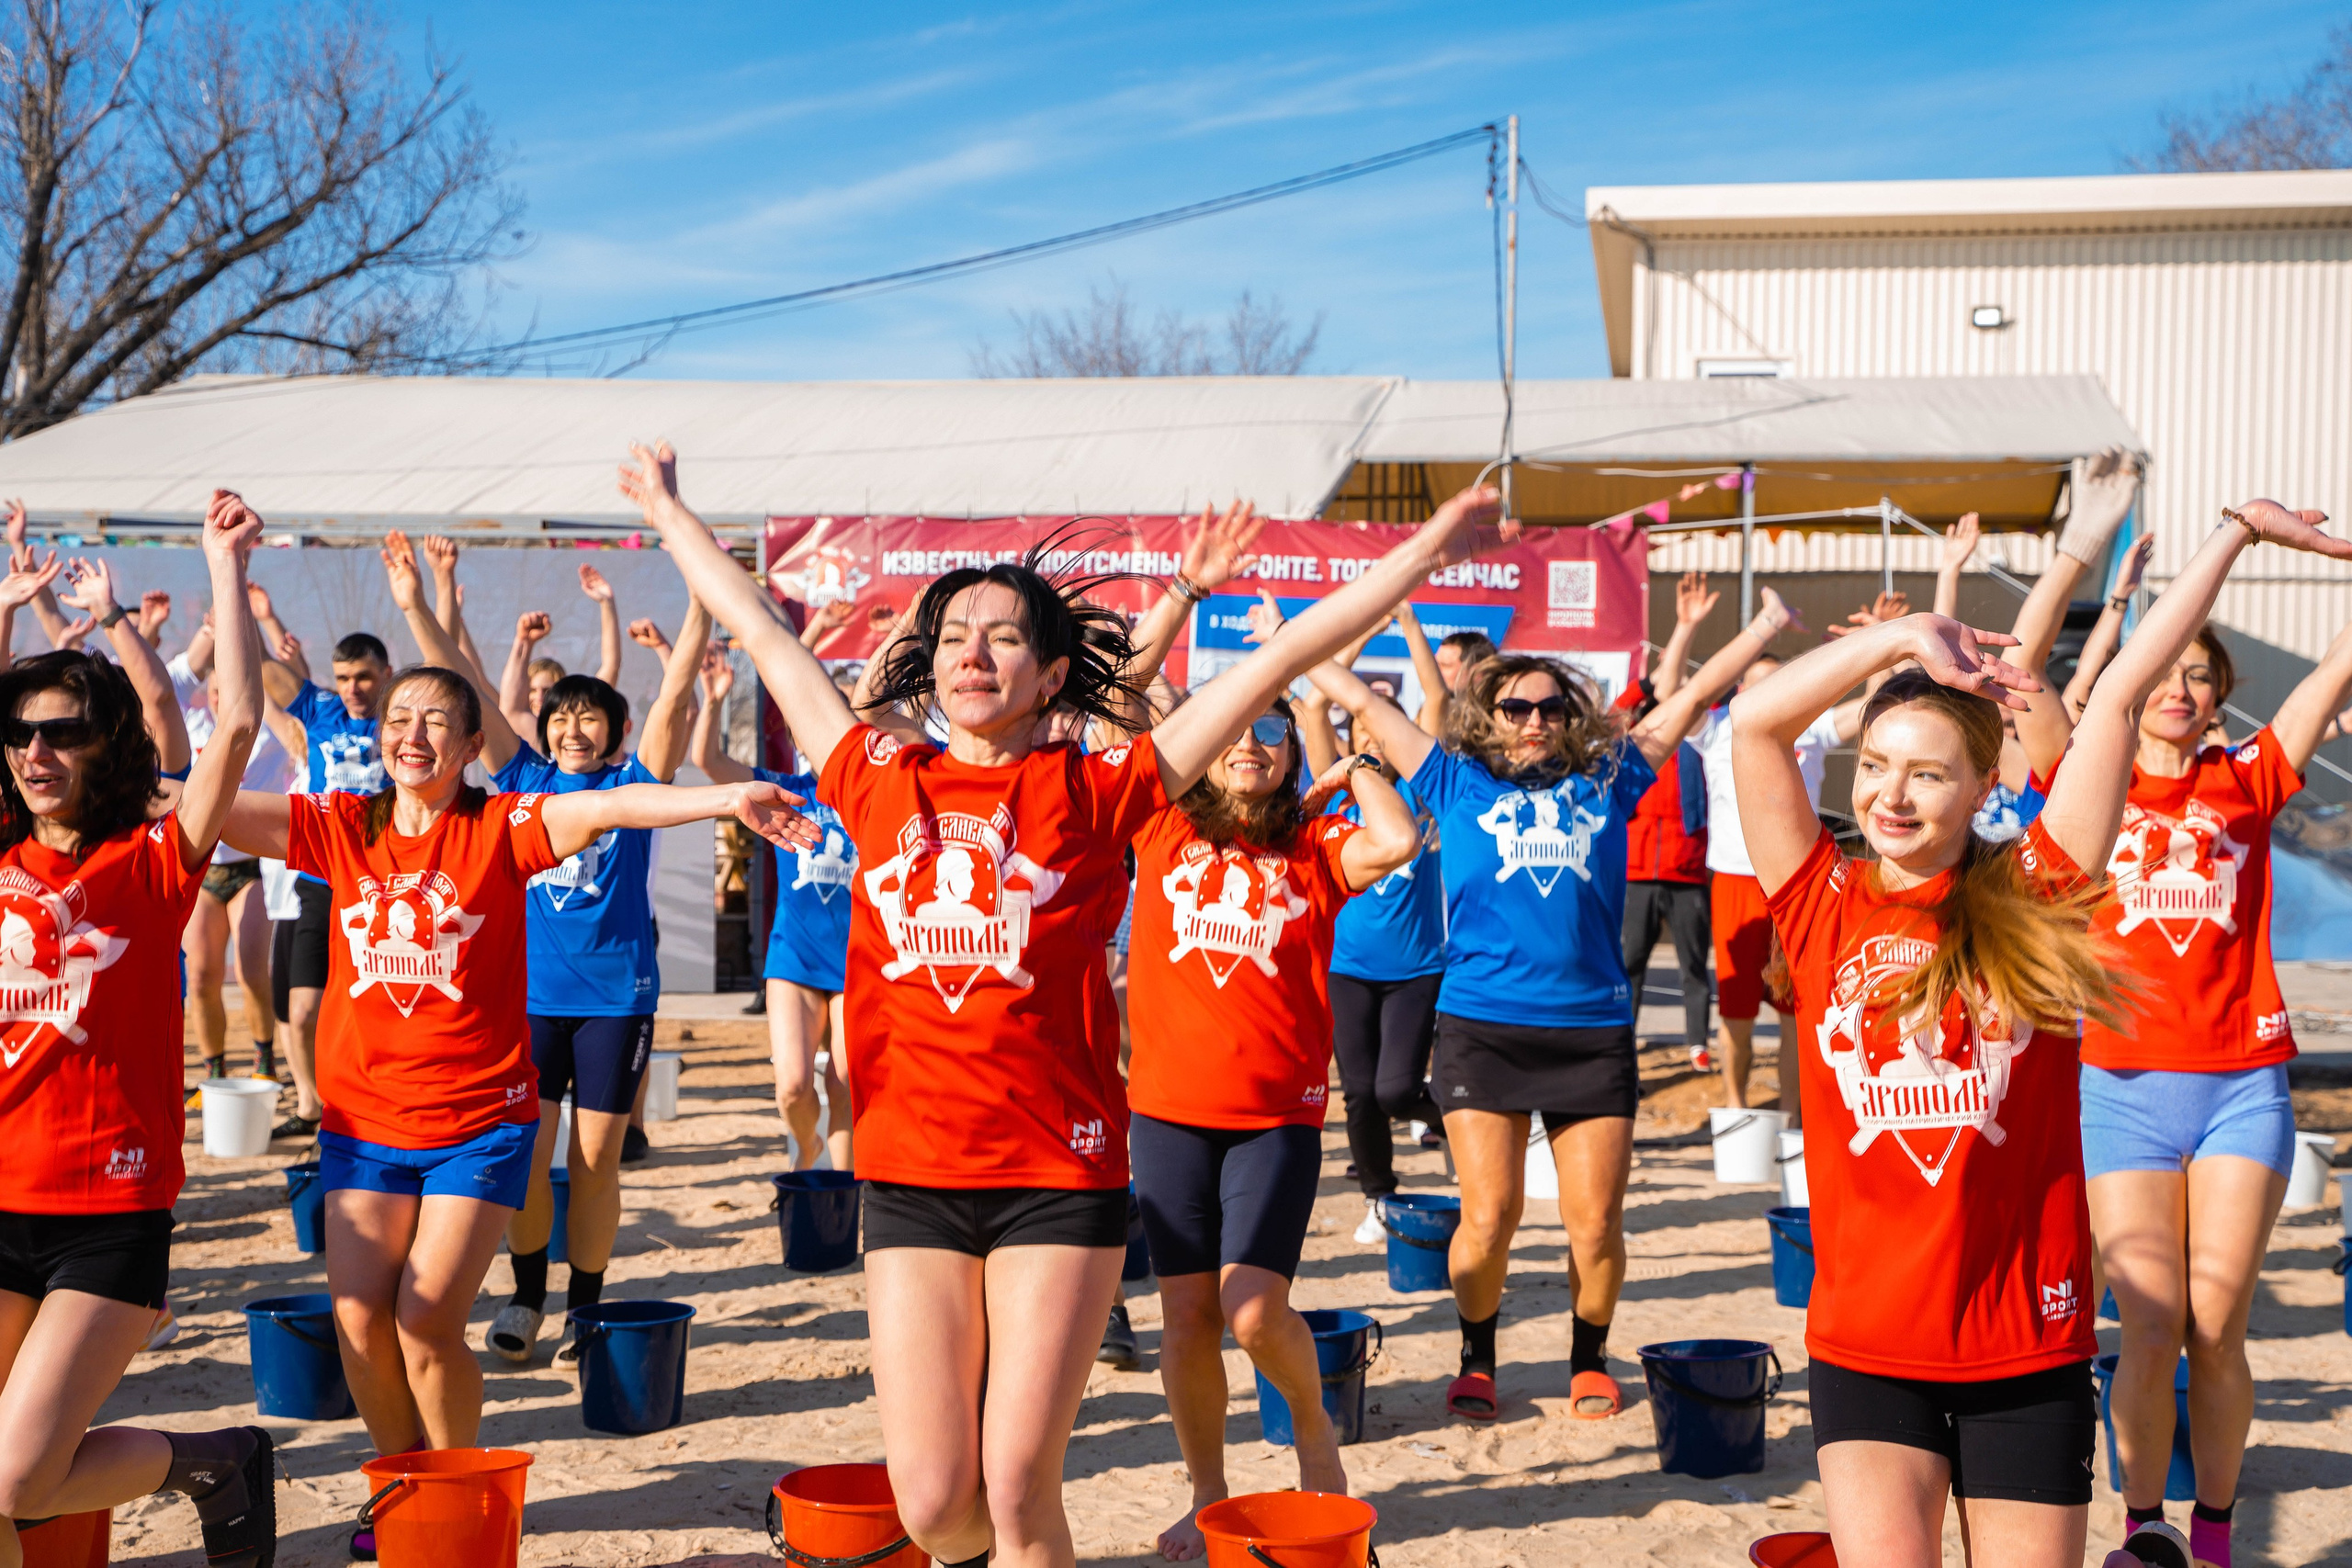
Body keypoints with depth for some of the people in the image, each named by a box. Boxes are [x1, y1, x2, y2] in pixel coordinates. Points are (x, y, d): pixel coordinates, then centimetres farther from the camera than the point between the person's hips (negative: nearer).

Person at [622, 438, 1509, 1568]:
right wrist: (670, 514, 30)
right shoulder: (879, 782, 8)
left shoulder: (1095, 791, 0)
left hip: (1058, 1176, -2)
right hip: (911, 1177, 2)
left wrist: (1417, 556, -3)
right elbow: (764, 636, 19)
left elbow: (1272, 665, -2)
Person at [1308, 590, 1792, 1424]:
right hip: (1482, 1027, -1)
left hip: (1593, 1029, 1)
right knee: (1489, 1214, -4)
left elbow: (1689, 699, 20)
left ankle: (1590, 1358, 24)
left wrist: (1765, 628, 26)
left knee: (1595, 1220, 1)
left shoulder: (1605, 782, 12)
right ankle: (1477, 1358, 20)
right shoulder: (1459, 784, 10)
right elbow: (1361, 702, 15)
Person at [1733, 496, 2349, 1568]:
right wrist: (1913, 635, -6)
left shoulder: (2033, 900, 0)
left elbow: (2121, 696, 1)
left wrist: (2236, 531, 5)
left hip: (2028, 1353, 0)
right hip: (1865, 1347, 0)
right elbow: (1755, 722, -9)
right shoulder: (1825, 911, 0)